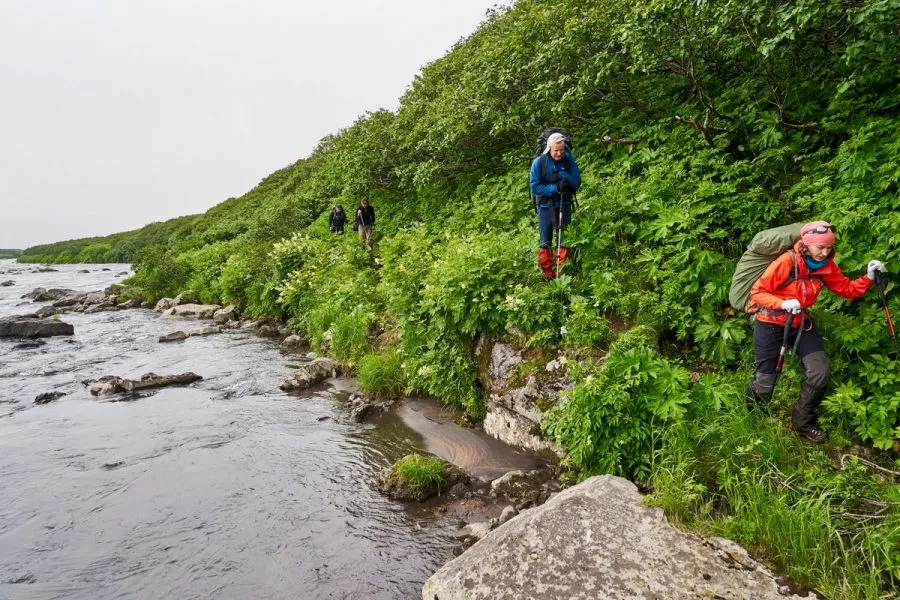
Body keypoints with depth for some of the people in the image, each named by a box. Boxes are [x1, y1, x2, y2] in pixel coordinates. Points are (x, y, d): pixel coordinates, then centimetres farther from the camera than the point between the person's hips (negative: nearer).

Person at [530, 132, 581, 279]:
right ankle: (548, 275, 9)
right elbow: (535, 187, -13)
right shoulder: (539, 162, -11)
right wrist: (555, 188, -23)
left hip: (564, 204, 2)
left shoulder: (569, 160, -5)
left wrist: (563, 175, -22)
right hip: (545, 205, -1)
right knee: (545, 243, 2)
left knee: (564, 240, 2)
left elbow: (577, 183, -5)